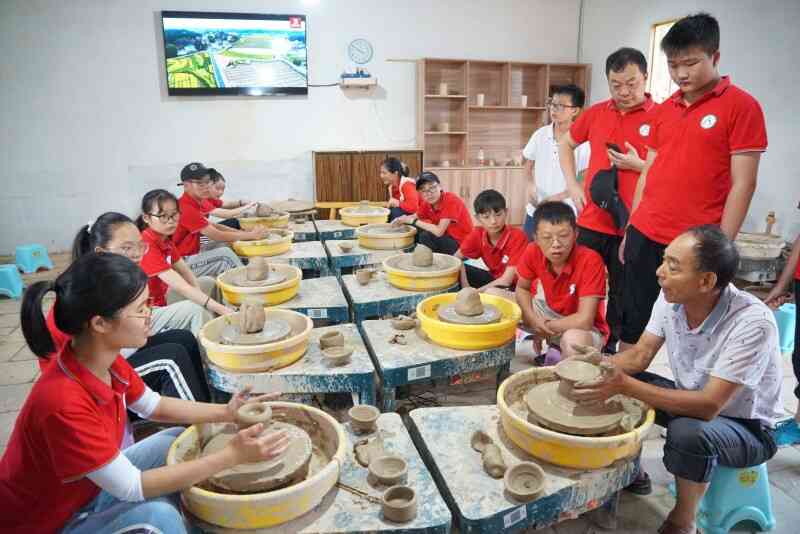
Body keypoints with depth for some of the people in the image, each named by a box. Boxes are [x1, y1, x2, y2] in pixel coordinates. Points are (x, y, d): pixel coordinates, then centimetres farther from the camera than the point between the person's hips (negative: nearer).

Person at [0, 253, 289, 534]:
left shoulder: (106, 359, -12)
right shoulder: (63, 403, -36)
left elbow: (154, 406, 5)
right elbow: (132, 488, -30)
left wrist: (226, 413, -6)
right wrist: (232, 455, -30)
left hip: (91, 486, 8)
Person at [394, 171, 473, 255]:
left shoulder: (451, 200, -23)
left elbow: (439, 231, -30)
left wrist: (414, 221, -21)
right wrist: (404, 219, -10)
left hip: (461, 244, -7)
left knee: (426, 236, -26)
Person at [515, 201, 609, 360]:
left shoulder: (590, 260, -30)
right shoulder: (532, 252, -16)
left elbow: (584, 321, -31)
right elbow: (522, 289, 2)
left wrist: (545, 328, -20)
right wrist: (532, 319, -17)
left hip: (584, 328, -6)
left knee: (574, 339, -42)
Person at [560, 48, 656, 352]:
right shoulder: (596, 113, 7)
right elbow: (566, 145, 22)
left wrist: (639, 165, -17)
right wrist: (572, 185, 11)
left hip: (632, 227, -4)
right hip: (591, 221, 4)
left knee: (622, 298, 8)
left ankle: (613, 351, 24)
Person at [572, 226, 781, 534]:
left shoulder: (752, 323, -32)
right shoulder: (672, 296, -14)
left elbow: (708, 406, -35)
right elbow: (640, 354, -7)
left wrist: (624, 385, -40)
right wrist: (598, 364, -27)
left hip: (747, 427, -6)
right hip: (692, 399, 6)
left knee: (687, 432, -36)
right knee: (610, 380, -9)